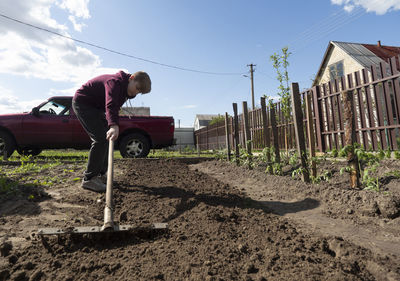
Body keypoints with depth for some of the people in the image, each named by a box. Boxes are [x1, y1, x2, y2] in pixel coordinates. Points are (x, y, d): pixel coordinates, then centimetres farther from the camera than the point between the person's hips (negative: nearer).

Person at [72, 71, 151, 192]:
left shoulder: (125, 89, 4)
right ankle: (89, 179, -16)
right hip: (82, 102, -10)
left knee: (107, 138, 7)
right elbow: (110, 105, -45)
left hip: (95, 107, 10)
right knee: (101, 138, -21)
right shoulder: (115, 82, -27)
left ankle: (101, 173, 17)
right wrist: (114, 126, -60)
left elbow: (115, 107, 14)